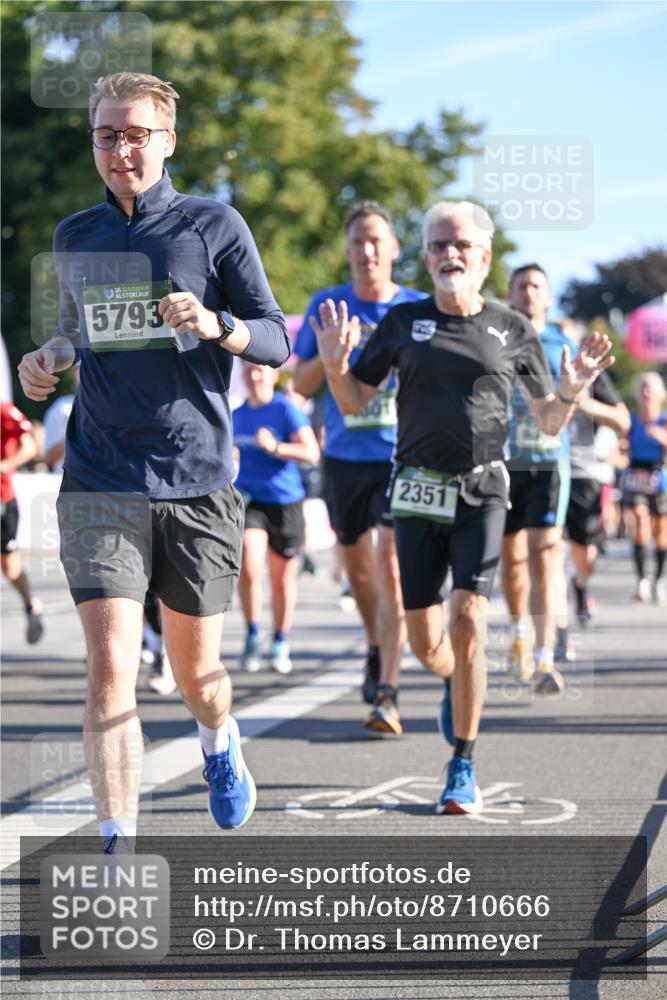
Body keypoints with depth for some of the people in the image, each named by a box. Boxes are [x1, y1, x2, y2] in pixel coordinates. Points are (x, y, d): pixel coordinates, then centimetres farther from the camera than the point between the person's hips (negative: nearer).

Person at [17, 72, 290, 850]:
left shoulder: (213, 226, 0)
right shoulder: (74, 238, 11)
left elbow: (277, 342, 1)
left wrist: (214, 325, -20)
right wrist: (50, 357, 5)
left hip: (197, 484, -1)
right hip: (100, 486, 1)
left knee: (195, 669, 12)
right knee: (110, 667, -14)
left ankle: (219, 744, 48)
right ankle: (117, 846, -11)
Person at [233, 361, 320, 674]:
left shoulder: (286, 409, -7)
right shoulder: (237, 415, 8)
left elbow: (311, 452, -16)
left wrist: (276, 448, -26)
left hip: (285, 502, -2)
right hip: (248, 499, 2)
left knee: (282, 578, 8)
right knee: (249, 569, -19)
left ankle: (280, 644, 25)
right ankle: (252, 635, -1)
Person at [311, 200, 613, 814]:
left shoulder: (512, 330, 6)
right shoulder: (404, 322, 7)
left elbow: (549, 422, 12)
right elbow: (354, 402, 11)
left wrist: (572, 391, -9)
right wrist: (336, 362, -9)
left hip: (482, 494, -1)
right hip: (417, 492, 2)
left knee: (467, 622, -16)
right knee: (425, 643, 2)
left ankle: (464, 768, -5)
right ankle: (459, 684, 40)